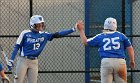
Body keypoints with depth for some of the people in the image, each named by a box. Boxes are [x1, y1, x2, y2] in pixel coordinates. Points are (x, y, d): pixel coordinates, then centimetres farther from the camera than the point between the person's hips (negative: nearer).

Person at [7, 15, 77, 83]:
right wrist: (11, 60, -8)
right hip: (23, 60, -4)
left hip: (34, 62, 4)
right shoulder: (25, 33, -6)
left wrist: (73, 30, -6)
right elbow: (17, 47, -3)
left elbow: (58, 34, 1)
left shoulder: (44, 35, 4)